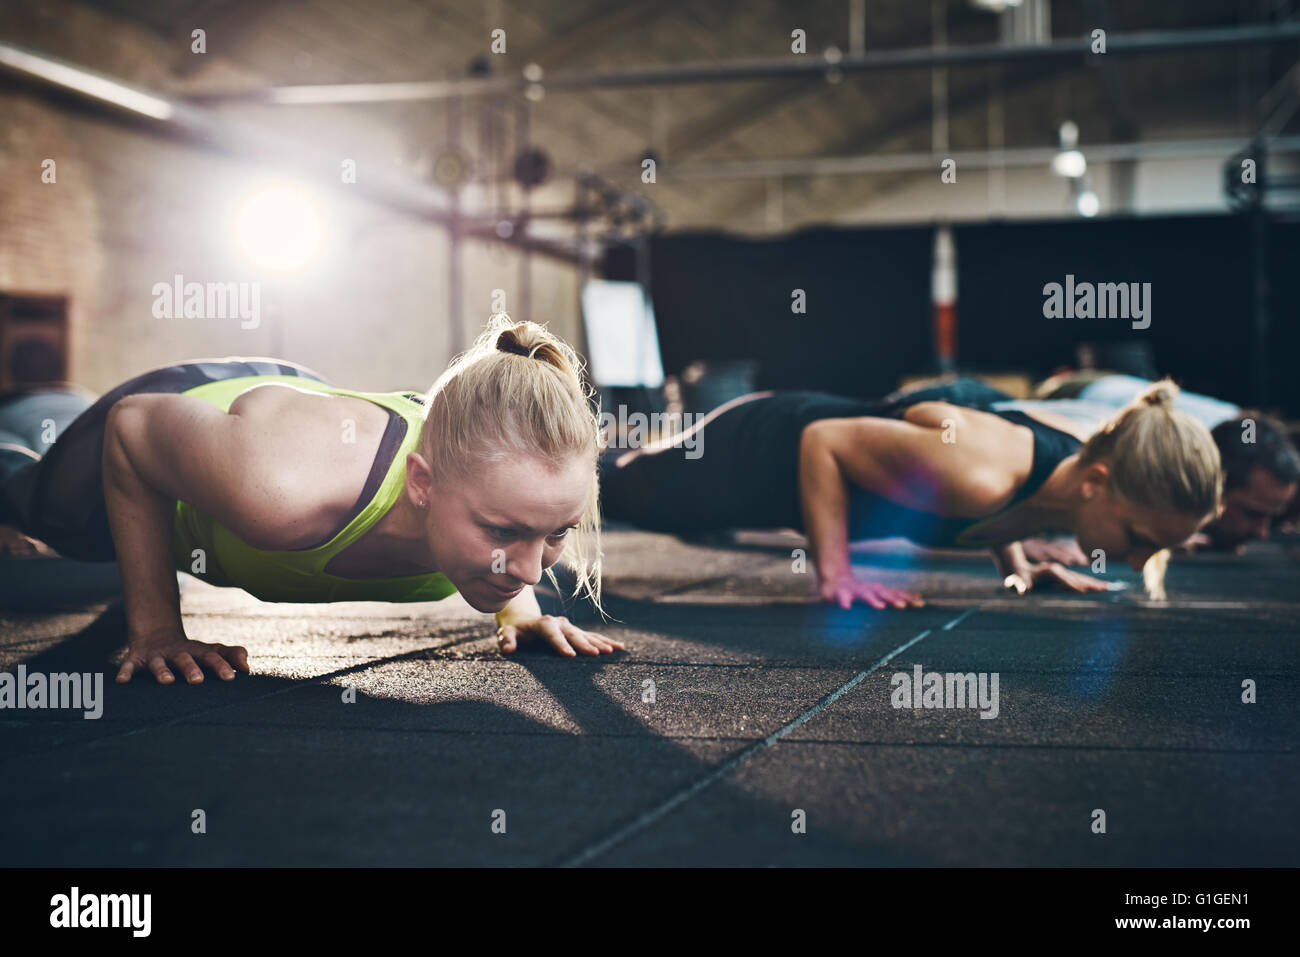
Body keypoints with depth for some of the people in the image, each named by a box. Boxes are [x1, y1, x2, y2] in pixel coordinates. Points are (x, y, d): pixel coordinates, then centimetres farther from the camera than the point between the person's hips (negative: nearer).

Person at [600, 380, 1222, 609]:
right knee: (621, 487, 18)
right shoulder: (973, 474, -44)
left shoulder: (1086, 456, -20)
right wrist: (835, 576, -30)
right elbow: (825, 443, -31)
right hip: (773, 446, -7)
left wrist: (1015, 566, 0)